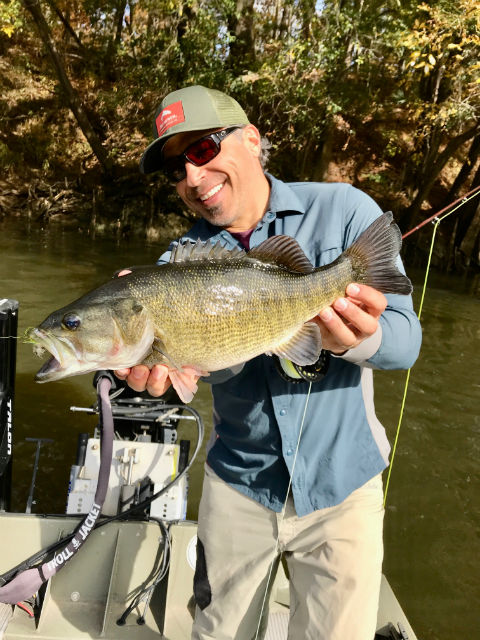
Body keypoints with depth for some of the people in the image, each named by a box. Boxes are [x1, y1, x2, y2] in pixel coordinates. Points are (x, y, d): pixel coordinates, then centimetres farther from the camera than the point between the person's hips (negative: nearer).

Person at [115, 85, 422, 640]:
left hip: (341, 484, -1)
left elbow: (406, 339, -16)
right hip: (238, 483, 2)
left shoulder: (345, 212, -11)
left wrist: (356, 340, -38)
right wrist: (161, 357, -41)